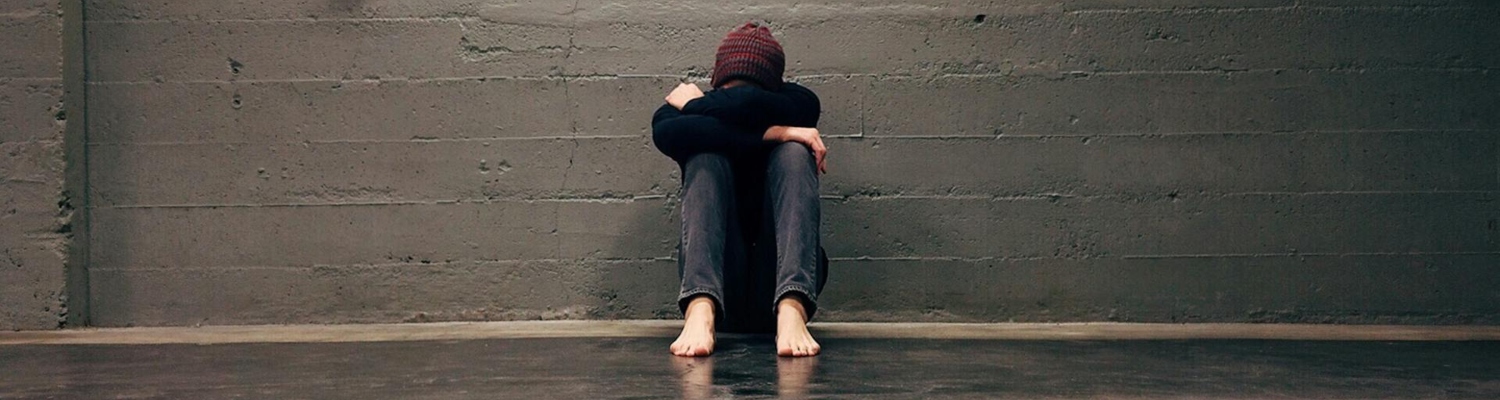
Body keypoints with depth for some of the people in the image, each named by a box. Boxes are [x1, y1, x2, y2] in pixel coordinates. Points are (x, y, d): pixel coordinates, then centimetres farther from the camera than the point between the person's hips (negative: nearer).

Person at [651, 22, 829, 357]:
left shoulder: (800, 104, 3)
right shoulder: (679, 110, 4)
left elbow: (750, 105, -21)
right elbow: (665, 133, -22)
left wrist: (694, 104, -3)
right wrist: (773, 134, -23)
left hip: (779, 287, 0)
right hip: (718, 291, 0)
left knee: (793, 152, -20)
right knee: (707, 156, -20)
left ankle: (791, 312, -42)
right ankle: (700, 310, -43)